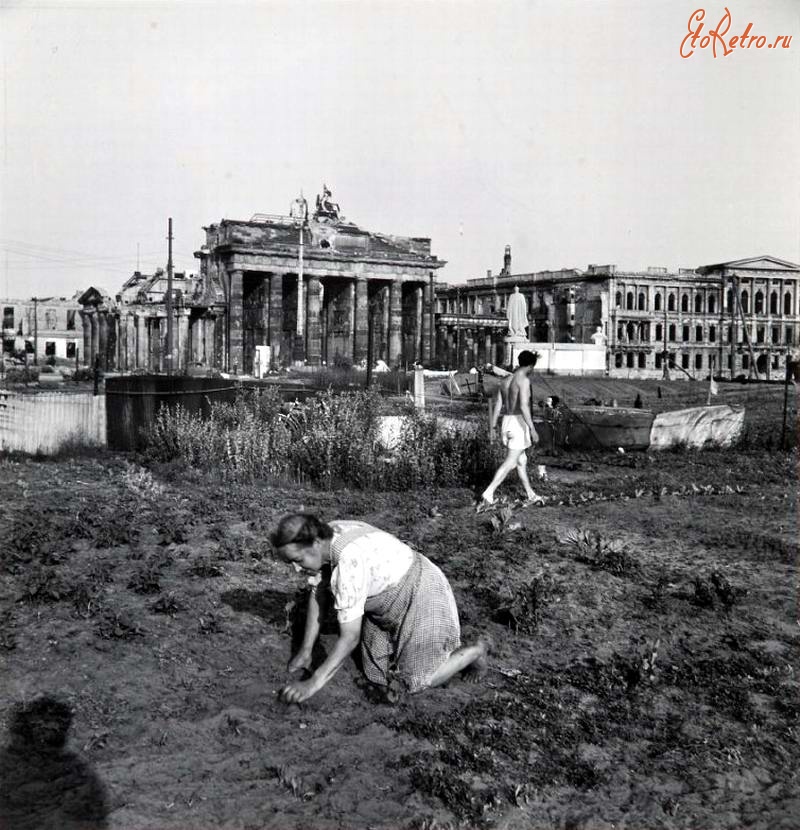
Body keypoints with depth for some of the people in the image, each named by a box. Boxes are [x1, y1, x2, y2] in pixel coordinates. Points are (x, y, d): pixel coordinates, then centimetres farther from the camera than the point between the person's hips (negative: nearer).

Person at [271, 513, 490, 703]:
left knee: (421, 679, -3)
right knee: (379, 675, 11)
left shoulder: (349, 562, -39)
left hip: (421, 595, -8)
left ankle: (476, 651, 19)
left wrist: (313, 684, -30)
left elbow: (350, 638, -33)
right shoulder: (322, 543, -15)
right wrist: (305, 651, -1)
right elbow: (317, 595, -1)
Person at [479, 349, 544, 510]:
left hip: (506, 421, 9)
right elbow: (524, 406, -22)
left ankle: (530, 495, 27)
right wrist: (532, 429, -22)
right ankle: (488, 494, -16)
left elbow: (497, 406, 13)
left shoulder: (505, 381, 12)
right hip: (519, 422, -9)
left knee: (522, 460, 18)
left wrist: (492, 427, 16)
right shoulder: (524, 380, -13)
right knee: (510, 462, -8)